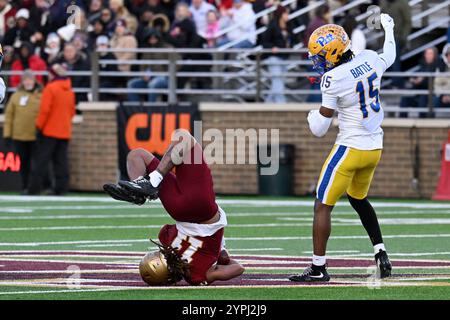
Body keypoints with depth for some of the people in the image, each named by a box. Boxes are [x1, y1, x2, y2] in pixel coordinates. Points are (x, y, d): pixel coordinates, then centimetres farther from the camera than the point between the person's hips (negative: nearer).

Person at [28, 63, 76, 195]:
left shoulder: (50, 88, -11)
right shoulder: (69, 90, 11)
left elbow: (45, 109, -16)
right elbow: (72, 111, 15)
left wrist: (39, 125, -6)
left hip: (49, 130, -6)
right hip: (65, 131, 6)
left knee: (41, 160, -3)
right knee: (61, 161, 7)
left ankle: (34, 188, -5)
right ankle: (61, 188, 1)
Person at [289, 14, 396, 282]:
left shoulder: (333, 79, -19)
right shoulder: (370, 60, 0)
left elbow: (320, 129, -12)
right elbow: (389, 57, 28)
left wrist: (312, 116, 12)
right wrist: (389, 29, 46)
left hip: (350, 148, -8)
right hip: (375, 148, 8)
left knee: (323, 206, -1)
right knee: (358, 198, 28)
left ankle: (318, 268, -2)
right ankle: (382, 254, 22)